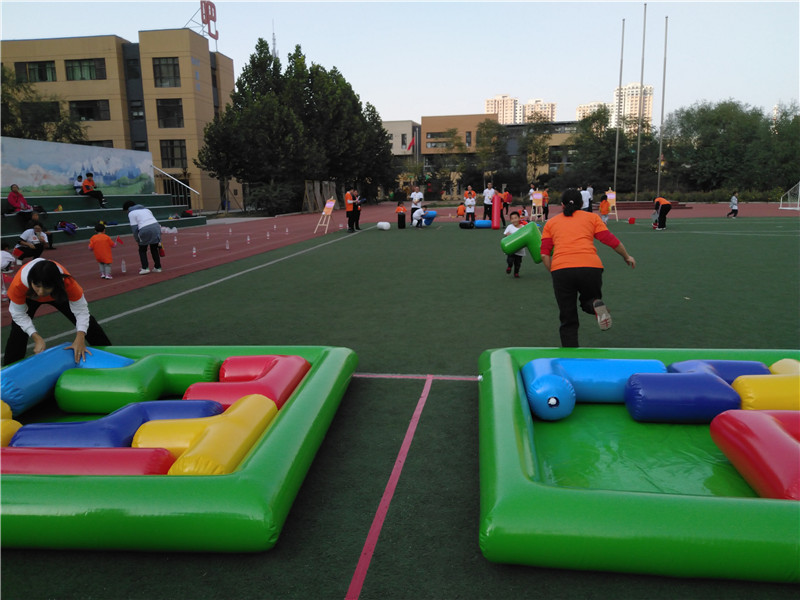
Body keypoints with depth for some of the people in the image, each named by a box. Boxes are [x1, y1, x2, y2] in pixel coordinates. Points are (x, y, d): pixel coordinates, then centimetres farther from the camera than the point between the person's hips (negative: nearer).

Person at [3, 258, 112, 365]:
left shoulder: (67, 282, -45)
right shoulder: (18, 284, -42)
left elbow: (81, 310, -36)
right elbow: (19, 314, -27)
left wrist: (80, 339, -49)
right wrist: (36, 338, -38)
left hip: (57, 294, 0)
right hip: (28, 297, 0)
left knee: (87, 323, -3)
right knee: (18, 330, -13)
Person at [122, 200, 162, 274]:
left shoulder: (131, 213, 7)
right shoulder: (145, 209, 26)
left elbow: (134, 227, 1)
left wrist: (137, 239, 10)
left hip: (145, 230, -5)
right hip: (156, 226, 6)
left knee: (142, 250, 13)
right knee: (154, 249, 18)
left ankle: (145, 268, 5)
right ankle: (158, 267, 20)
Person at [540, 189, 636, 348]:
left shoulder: (551, 222, 21)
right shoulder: (592, 217, 20)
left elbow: (544, 254, 11)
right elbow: (610, 240, 13)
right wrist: (626, 257, 28)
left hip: (560, 269, 0)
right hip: (590, 267, 0)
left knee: (568, 322, 11)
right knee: (588, 300, 27)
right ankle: (596, 305, -8)